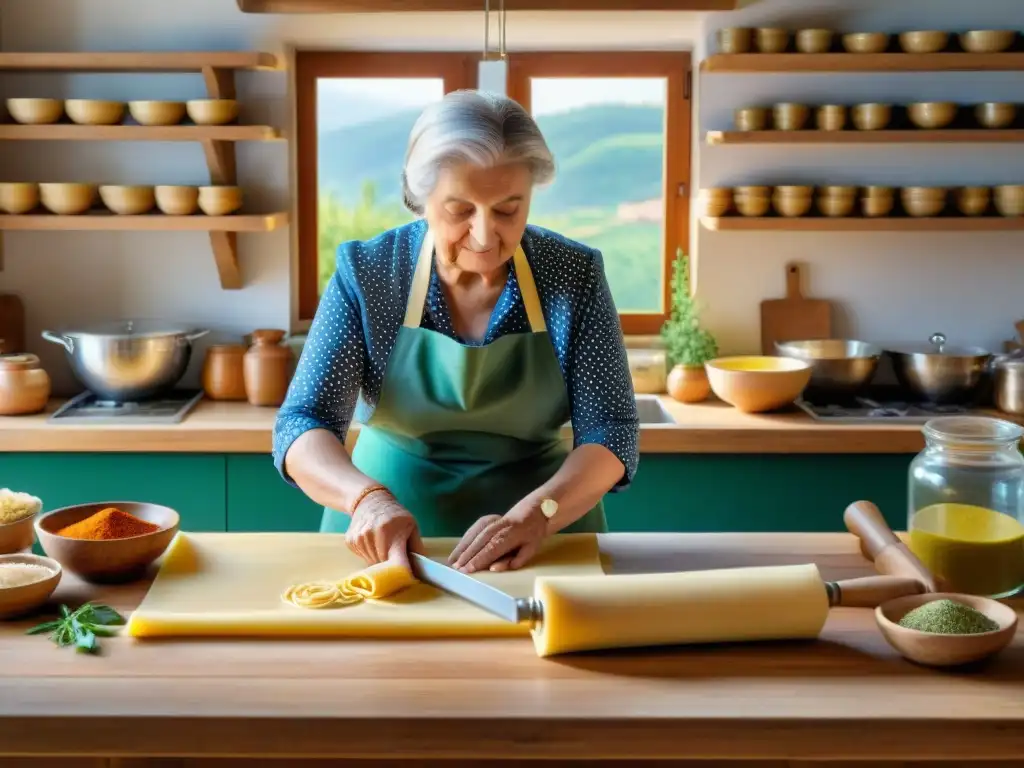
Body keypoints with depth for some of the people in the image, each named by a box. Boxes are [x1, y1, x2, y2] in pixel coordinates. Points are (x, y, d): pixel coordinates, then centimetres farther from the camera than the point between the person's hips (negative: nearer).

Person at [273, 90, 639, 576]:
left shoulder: (575, 275, -7)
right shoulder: (366, 270, -8)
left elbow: (610, 431, -9)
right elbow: (301, 425, -10)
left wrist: (536, 513, -26)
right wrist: (368, 497, -30)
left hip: (544, 539, 2)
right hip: (384, 542, -1)